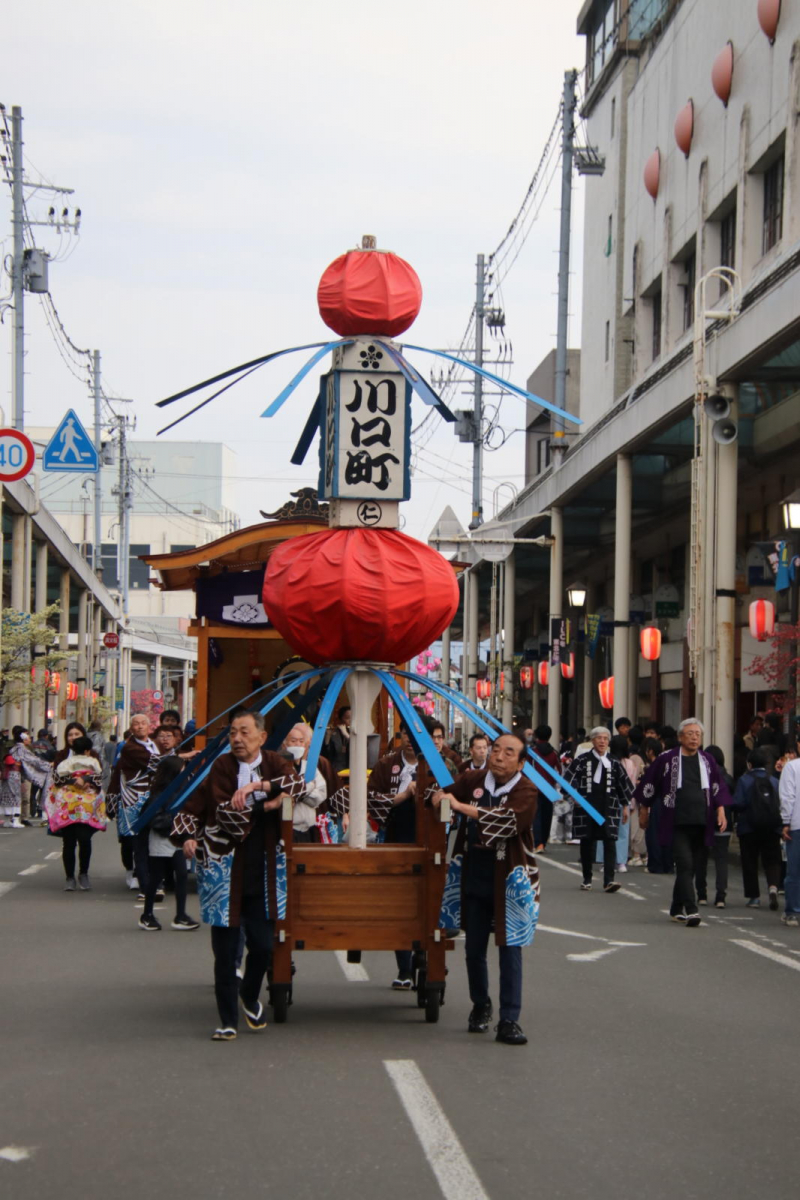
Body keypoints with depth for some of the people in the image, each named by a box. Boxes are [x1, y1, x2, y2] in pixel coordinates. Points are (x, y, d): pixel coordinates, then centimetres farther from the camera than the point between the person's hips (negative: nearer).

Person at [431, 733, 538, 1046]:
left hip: (508, 878, -5)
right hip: (474, 874, 5)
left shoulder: (525, 791, -12)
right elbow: (440, 797, 18)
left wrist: (461, 806, -26)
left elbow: (507, 821, -30)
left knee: (510, 949, -5)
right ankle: (480, 1006, 32)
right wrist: (441, 798, -8)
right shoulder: (473, 780, 3)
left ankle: (509, 1021, -3)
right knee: (474, 948, 12)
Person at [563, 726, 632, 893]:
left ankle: (609, 880, -14)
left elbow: (624, 784, 13)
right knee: (587, 842, 5)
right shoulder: (581, 760, 1)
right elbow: (568, 779, -3)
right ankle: (587, 880, 17)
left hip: (609, 807, 1)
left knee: (610, 842, -10)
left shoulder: (614, 763, 7)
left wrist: (625, 806, 13)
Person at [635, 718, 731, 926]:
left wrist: (721, 811, 5)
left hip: (700, 823, 4)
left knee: (690, 868, 10)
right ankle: (690, 909, -20)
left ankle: (676, 909, 22)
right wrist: (644, 810, 13)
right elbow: (648, 783, 8)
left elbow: (718, 788, 16)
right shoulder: (667, 759, -2)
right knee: (685, 865, -15)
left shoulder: (707, 760, 8)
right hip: (677, 824, -4)